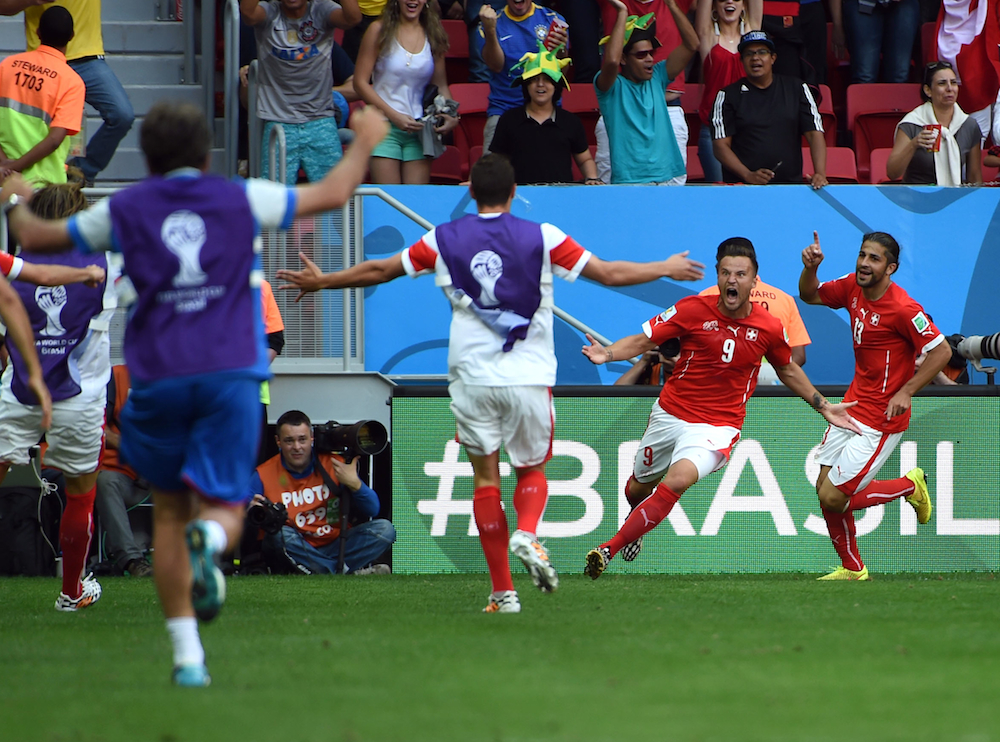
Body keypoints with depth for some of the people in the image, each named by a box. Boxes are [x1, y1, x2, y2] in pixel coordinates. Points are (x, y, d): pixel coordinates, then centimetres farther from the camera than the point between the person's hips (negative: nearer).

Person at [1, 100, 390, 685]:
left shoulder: (125, 210, 7)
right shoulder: (242, 199, 6)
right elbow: (332, 194, 16)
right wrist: (365, 141, 34)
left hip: (157, 379, 1)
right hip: (231, 374, -1)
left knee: (169, 512, 14)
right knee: (223, 506, 0)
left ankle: (187, 654, 8)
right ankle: (208, 541, -39)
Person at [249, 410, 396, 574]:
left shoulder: (335, 464, 1)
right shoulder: (263, 476, -3)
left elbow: (372, 511, -1)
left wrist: (354, 484, -21)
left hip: (335, 546, 2)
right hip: (294, 553, -2)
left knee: (384, 529, -16)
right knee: (280, 534, -35)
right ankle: (351, 574, -30)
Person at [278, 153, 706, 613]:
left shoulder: (444, 240, 3)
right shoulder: (542, 238, -1)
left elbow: (379, 271, 13)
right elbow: (611, 274, 3)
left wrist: (320, 282, 29)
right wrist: (667, 269, 19)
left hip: (472, 377, 0)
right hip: (529, 376, 0)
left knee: (486, 478, 7)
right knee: (532, 470, 16)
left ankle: (503, 592, 3)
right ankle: (528, 534, -17)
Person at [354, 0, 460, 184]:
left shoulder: (434, 35, 8)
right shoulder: (379, 30, -1)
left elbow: (440, 85, 14)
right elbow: (360, 82, -4)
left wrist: (451, 116, -6)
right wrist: (394, 116, -13)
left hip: (420, 128, 3)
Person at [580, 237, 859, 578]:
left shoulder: (770, 329, -6)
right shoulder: (693, 310, -10)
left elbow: (788, 371, 15)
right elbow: (642, 341, -7)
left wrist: (823, 407, 16)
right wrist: (607, 354, -26)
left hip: (717, 427, -2)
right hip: (670, 414, 2)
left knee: (679, 479, -30)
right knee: (638, 489, 20)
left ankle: (610, 549, -24)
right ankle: (636, 523, 59)